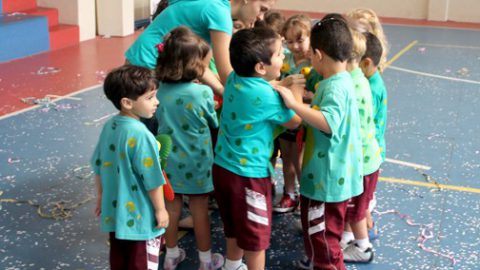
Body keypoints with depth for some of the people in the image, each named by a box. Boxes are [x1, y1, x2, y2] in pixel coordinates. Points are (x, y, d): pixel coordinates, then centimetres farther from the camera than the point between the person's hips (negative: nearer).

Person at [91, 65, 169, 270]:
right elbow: (151, 180, -21)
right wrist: (161, 209, -8)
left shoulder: (110, 126, -2)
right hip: (140, 218, -7)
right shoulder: (140, 134, -26)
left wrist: (101, 195, 21)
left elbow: (98, 165, 8)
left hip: (115, 211, 7)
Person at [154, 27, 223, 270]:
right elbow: (215, 123, -4)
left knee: (171, 208, 16)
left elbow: (160, 120, 5)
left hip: (169, 161, 4)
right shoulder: (203, 92, -20)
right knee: (200, 211, 11)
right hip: (195, 163, -3)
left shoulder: (160, 91, -9)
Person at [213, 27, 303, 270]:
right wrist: (296, 92, 8)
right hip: (249, 174, -8)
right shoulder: (265, 95, -22)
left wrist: (284, 87, 12)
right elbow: (294, 121, -5)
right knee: (256, 235, 10)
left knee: (235, 227, 27)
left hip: (223, 167, 8)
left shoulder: (234, 78, 0)